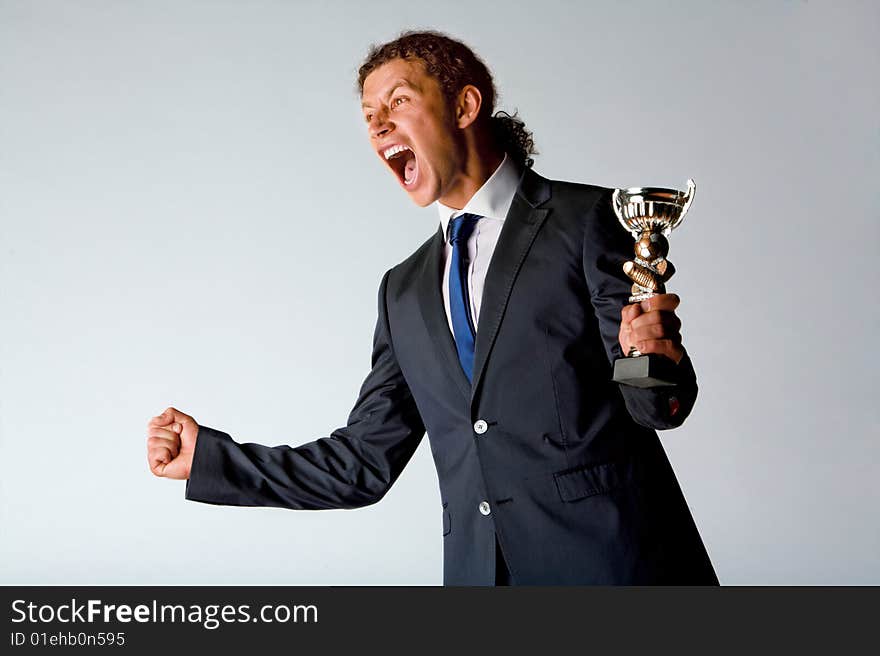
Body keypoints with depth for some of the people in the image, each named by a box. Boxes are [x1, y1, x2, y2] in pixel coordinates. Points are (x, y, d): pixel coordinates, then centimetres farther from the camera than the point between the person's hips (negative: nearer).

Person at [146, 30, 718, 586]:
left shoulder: (587, 219, -5)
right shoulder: (405, 292, 11)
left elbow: (658, 407, -6)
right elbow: (365, 463, 10)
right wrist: (206, 457, 8)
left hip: (618, 559, -4)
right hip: (476, 566, 5)